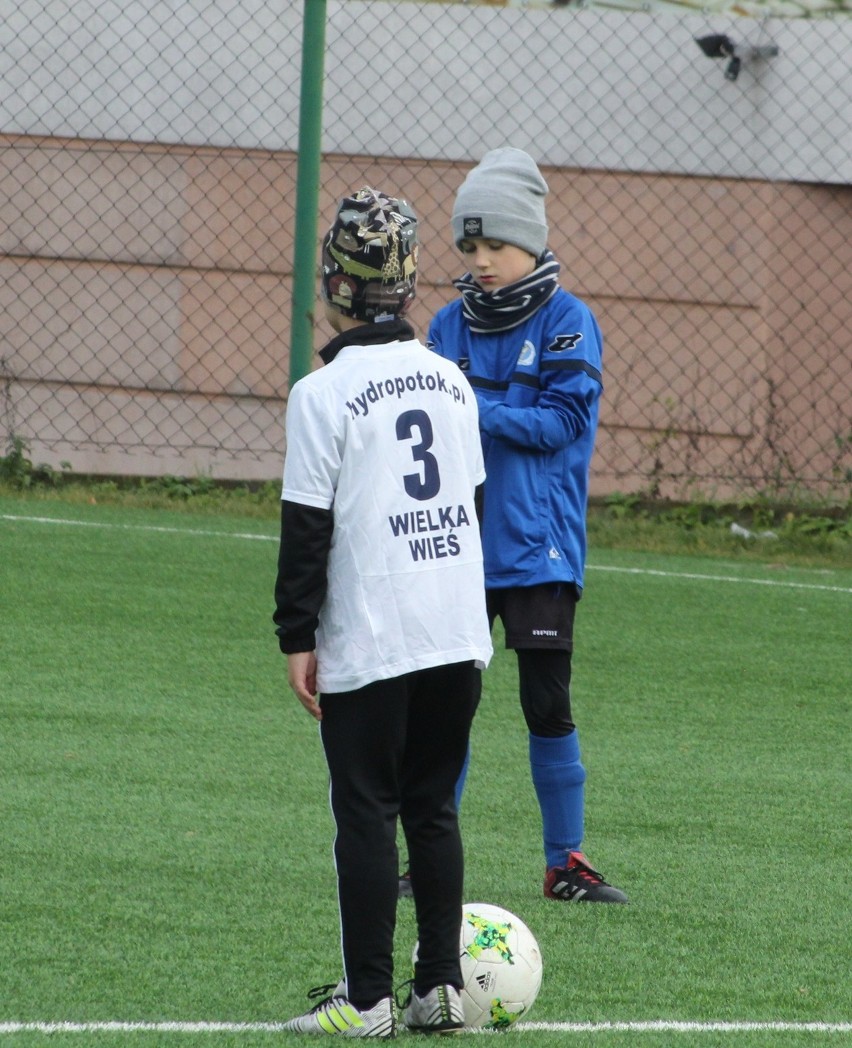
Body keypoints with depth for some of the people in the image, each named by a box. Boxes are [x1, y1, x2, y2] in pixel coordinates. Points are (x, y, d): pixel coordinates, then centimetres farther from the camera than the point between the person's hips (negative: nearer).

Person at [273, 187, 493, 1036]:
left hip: (369, 644, -6)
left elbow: (307, 527, -10)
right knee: (433, 808, 13)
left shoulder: (324, 394, -10)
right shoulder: (450, 380, 8)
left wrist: (297, 637, -4)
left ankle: (367, 999, 1)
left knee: (366, 813, 0)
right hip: (460, 634, 6)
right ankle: (441, 988, 13)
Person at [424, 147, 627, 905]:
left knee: (549, 706, -3)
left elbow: (562, 422, -12)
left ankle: (566, 862, 8)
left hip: (537, 548, -4)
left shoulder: (567, 322, -4)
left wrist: (471, 411, -19)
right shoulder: (451, 324, 9)